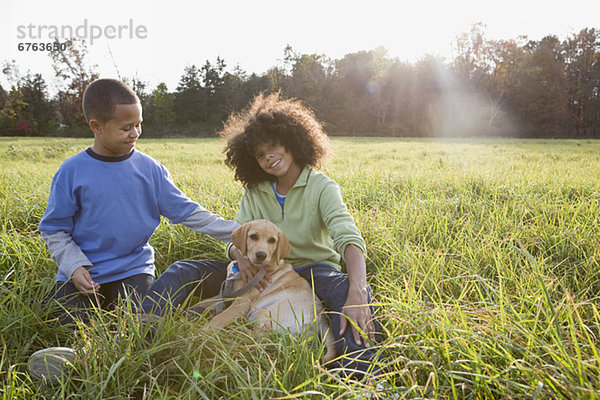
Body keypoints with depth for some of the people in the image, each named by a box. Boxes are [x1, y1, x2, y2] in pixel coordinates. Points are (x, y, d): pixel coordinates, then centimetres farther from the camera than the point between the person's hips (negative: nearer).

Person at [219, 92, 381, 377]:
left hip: (315, 267, -4)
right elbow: (236, 238, 6)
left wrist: (357, 292, -45)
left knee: (348, 289, -40)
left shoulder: (321, 187, -9)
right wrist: (240, 253, -23)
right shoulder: (254, 193, 7)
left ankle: (359, 375, -46)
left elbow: (349, 237, -25)